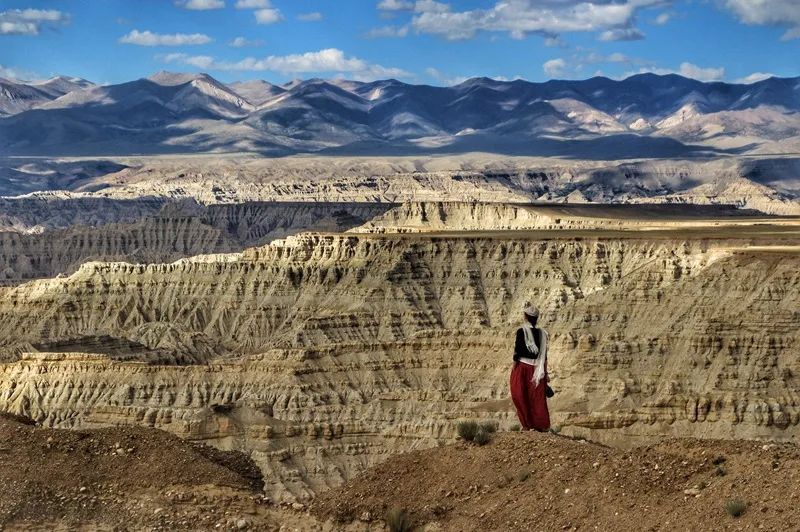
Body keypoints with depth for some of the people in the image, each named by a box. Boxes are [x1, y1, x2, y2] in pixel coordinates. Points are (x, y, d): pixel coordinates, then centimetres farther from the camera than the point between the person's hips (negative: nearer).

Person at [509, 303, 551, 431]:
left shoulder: (521, 331, -10)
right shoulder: (542, 333, 4)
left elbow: (517, 352, -11)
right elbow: (544, 355, 7)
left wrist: (514, 367, -2)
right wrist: (546, 373, 12)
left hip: (523, 366, -4)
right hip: (537, 369, 4)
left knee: (520, 396, 7)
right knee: (538, 397, 8)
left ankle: (527, 424, 5)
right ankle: (542, 425, 7)